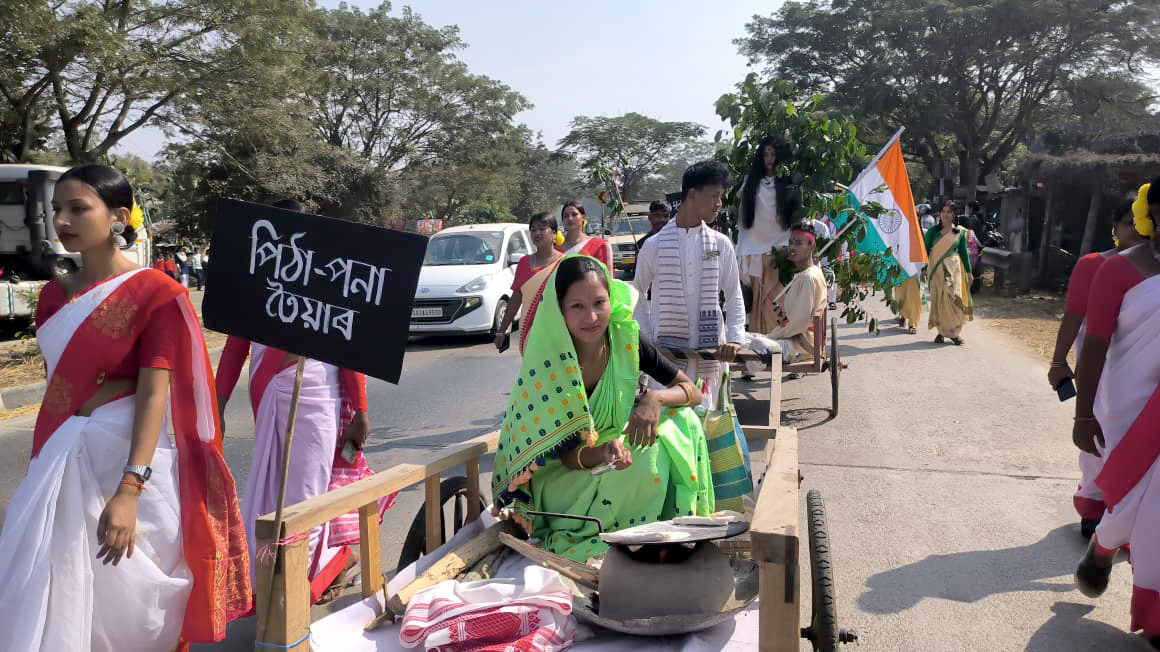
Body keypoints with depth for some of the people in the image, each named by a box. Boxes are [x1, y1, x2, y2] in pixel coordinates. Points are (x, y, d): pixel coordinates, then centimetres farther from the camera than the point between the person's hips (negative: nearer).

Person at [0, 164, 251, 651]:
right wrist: (42, 469, 19)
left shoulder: (155, 294, -11)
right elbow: (56, 386, 16)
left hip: (131, 459, -5)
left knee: (125, 601, 7)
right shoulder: (52, 296, 9)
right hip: (61, 463, 6)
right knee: (49, 597, 9)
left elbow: (155, 395, -17)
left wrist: (128, 491, -24)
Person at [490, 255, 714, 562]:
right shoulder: (548, 364, -23)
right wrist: (601, 454, -41)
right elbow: (566, 455, -19)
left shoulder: (626, 339, -12)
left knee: (683, 420, -16)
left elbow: (693, 392, -6)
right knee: (645, 459, -30)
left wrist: (655, 398, -27)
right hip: (567, 478, -5)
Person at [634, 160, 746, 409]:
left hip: (709, 351, 2)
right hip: (665, 351, -2)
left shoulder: (721, 244, 4)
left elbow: (734, 295, 7)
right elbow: (637, 295, 9)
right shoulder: (655, 245, -1)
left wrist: (735, 338, -7)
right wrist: (647, 338, 0)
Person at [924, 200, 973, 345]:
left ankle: (955, 333, 0)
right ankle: (941, 332, 7)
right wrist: (924, 269, 0)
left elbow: (964, 252, 10)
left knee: (953, 298, -6)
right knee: (937, 300, 0)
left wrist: (968, 271, 8)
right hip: (936, 270, 0)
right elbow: (926, 250, 6)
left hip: (954, 269, 0)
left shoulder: (960, 232, 7)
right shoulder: (932, 231, 5)